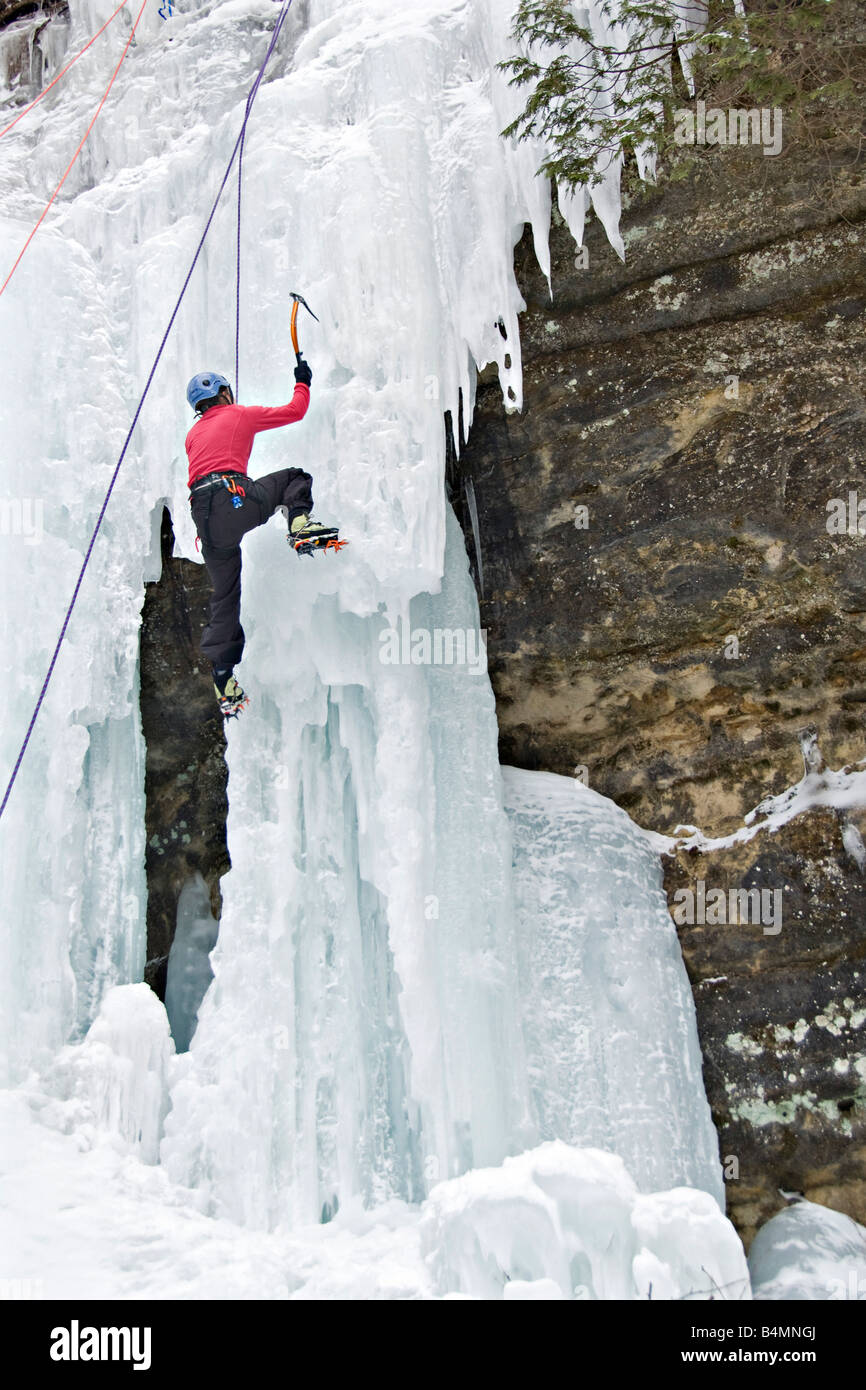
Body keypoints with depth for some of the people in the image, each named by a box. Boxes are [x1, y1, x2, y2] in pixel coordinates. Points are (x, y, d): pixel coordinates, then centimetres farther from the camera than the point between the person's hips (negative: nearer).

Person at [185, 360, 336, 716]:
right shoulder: (240, 414, 16)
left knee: (224, 598, 11)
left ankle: (224, 685, 4)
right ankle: (300, 524, -13)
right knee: (294, 478, 20)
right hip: (236, 500, -5)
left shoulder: (192, 435, 30)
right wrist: (303, 382, 37)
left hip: (204, 516, 5)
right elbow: (295, 410, 20)